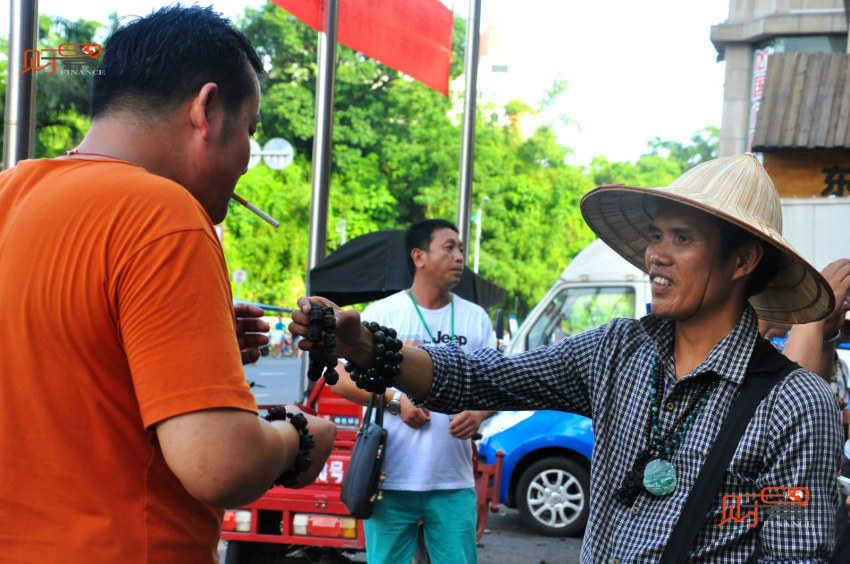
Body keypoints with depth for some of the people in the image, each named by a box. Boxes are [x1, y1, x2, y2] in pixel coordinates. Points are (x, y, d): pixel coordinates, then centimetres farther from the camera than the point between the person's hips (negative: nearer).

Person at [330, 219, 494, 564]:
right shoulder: (382, 313, 2)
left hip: (454, 483, 2)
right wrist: (395, 401, -13)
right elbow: (342, 380, 0)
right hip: (390, 479, -2)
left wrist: (478, 414, -9)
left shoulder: (476, 318, 11)